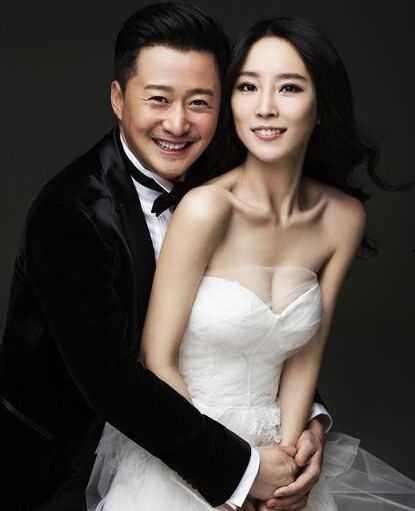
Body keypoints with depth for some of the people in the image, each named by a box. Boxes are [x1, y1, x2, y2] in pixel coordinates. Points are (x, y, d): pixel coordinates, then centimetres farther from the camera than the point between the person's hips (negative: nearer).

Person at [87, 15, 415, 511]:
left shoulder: (343, 218, -4)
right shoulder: (206, 208, -18)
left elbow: (304, 355, 3)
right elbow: (159, 362, -13)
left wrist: (288, 453, -8)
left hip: (273, 454, 4)